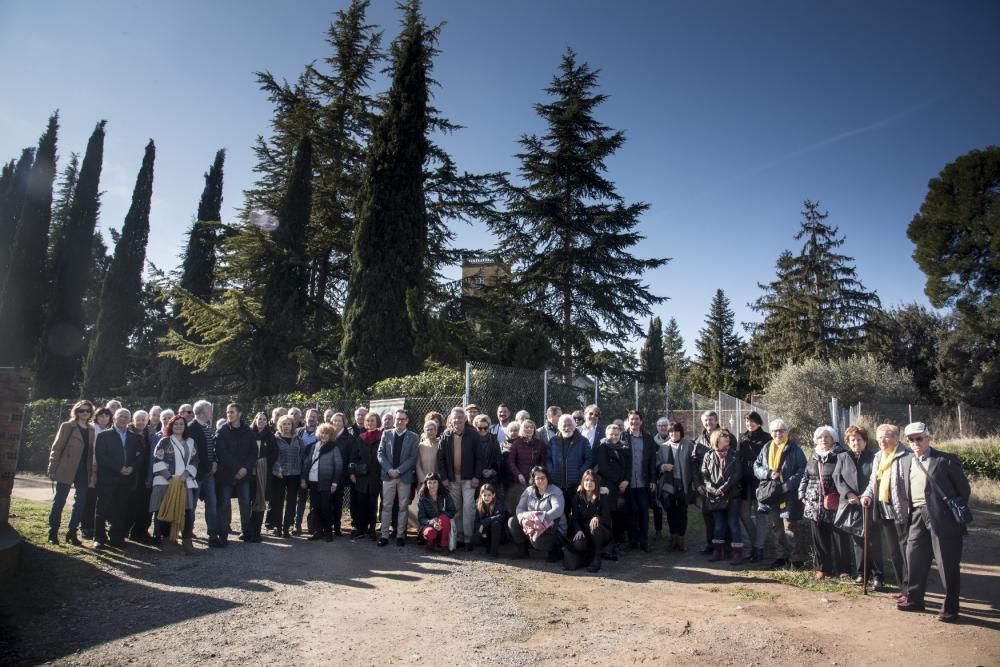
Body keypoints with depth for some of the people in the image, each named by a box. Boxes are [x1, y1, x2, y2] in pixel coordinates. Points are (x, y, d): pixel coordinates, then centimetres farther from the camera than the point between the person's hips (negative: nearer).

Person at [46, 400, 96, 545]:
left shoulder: (91, 430, 11)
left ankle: (72, 533, 15)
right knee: (59, 502, 4)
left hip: (84, 472, 4)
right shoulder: (67, 426, -1)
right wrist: (52, 469, -9)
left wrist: (93, 472, 4)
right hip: (66, 470, -4)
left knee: (81, 503, 5)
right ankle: (53, 533, 14)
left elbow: (92, 452, 10)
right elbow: (56, 448, -3)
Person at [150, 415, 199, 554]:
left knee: (187, 511, -4)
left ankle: (187, 541, -1)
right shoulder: (164, 442, 3)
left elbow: (194, 461, 10)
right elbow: (158, 462, -5)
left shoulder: (190, 442, 14)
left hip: (186, 482, 3)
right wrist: (170, 477, -13)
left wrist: (185, 474, -7)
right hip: (166, 482, -3)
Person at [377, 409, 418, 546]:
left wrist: (399, 471, -12)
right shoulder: (386, 434, 7)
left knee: (403, 507, 4)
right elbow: (380, 454, 2)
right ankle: (384, 535, 8)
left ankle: (400, 535, 11)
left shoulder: (413, 437, 1)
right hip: (388, 475, 1)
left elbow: (413, 457, -4)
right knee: (386, 506, 3)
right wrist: (389, 470, -10)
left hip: (405, 476, -1)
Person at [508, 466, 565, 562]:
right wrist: (522, 519, -27)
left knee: (537, 540, -35)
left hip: (553, 529, -5)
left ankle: (555, 551, -2)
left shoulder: (555, 492, -11)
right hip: (532, 526, 5)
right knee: (512, 522, -11)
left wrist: (541, 519, -40)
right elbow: (520, 508, -3)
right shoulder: (529, 491, 4)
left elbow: (558, 510, -28)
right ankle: (522, 549, 8)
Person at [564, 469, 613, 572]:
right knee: (578, 544, -32)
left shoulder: (603, 497, -5)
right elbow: (574, 518, 0)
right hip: (582, 531, 2)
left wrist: (597, 518, -35)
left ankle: (596, 559, -15)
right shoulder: (577, 497, 3)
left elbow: (607, 518, -12)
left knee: (596, 527, -37)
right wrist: (578, 530, -21)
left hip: (601, 533, -2)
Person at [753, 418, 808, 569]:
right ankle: (781, 555, 25)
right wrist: (769, 473, -11)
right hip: (771, 493, 5)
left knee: (790, 527, -5)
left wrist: (788, 485, -17)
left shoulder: (794, 449, -3)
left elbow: (802, 470, -7)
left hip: (789, 493, -5)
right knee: (776, 527, 13)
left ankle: (795, 558, 8)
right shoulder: (766, 449, 10)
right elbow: (756, 467, 9)